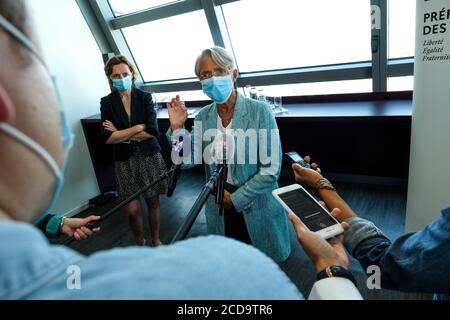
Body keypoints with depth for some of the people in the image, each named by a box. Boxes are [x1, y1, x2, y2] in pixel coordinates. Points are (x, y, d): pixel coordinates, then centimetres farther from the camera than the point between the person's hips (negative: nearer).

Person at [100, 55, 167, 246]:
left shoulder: (145, 97, -2)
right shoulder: (107, 102, -2)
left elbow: (153, 131, -12)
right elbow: (108, 138, -11)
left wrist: (121, 135, -10)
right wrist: (138, 127, -14)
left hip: (150, 156, 0)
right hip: (125, 160, 0)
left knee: (153, 202, 11)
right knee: (132, 210, -1)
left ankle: (156, 241, 31)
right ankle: (140, 244, 26)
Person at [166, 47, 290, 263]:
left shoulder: (259, 111, -16)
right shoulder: (203, 117, -2)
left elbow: (271, 169, -17)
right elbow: (187, 159, -1)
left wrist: (235, 199, -13)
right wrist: (177, 128, -13)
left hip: (257, 207, -3)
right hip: (219, 208, 3)